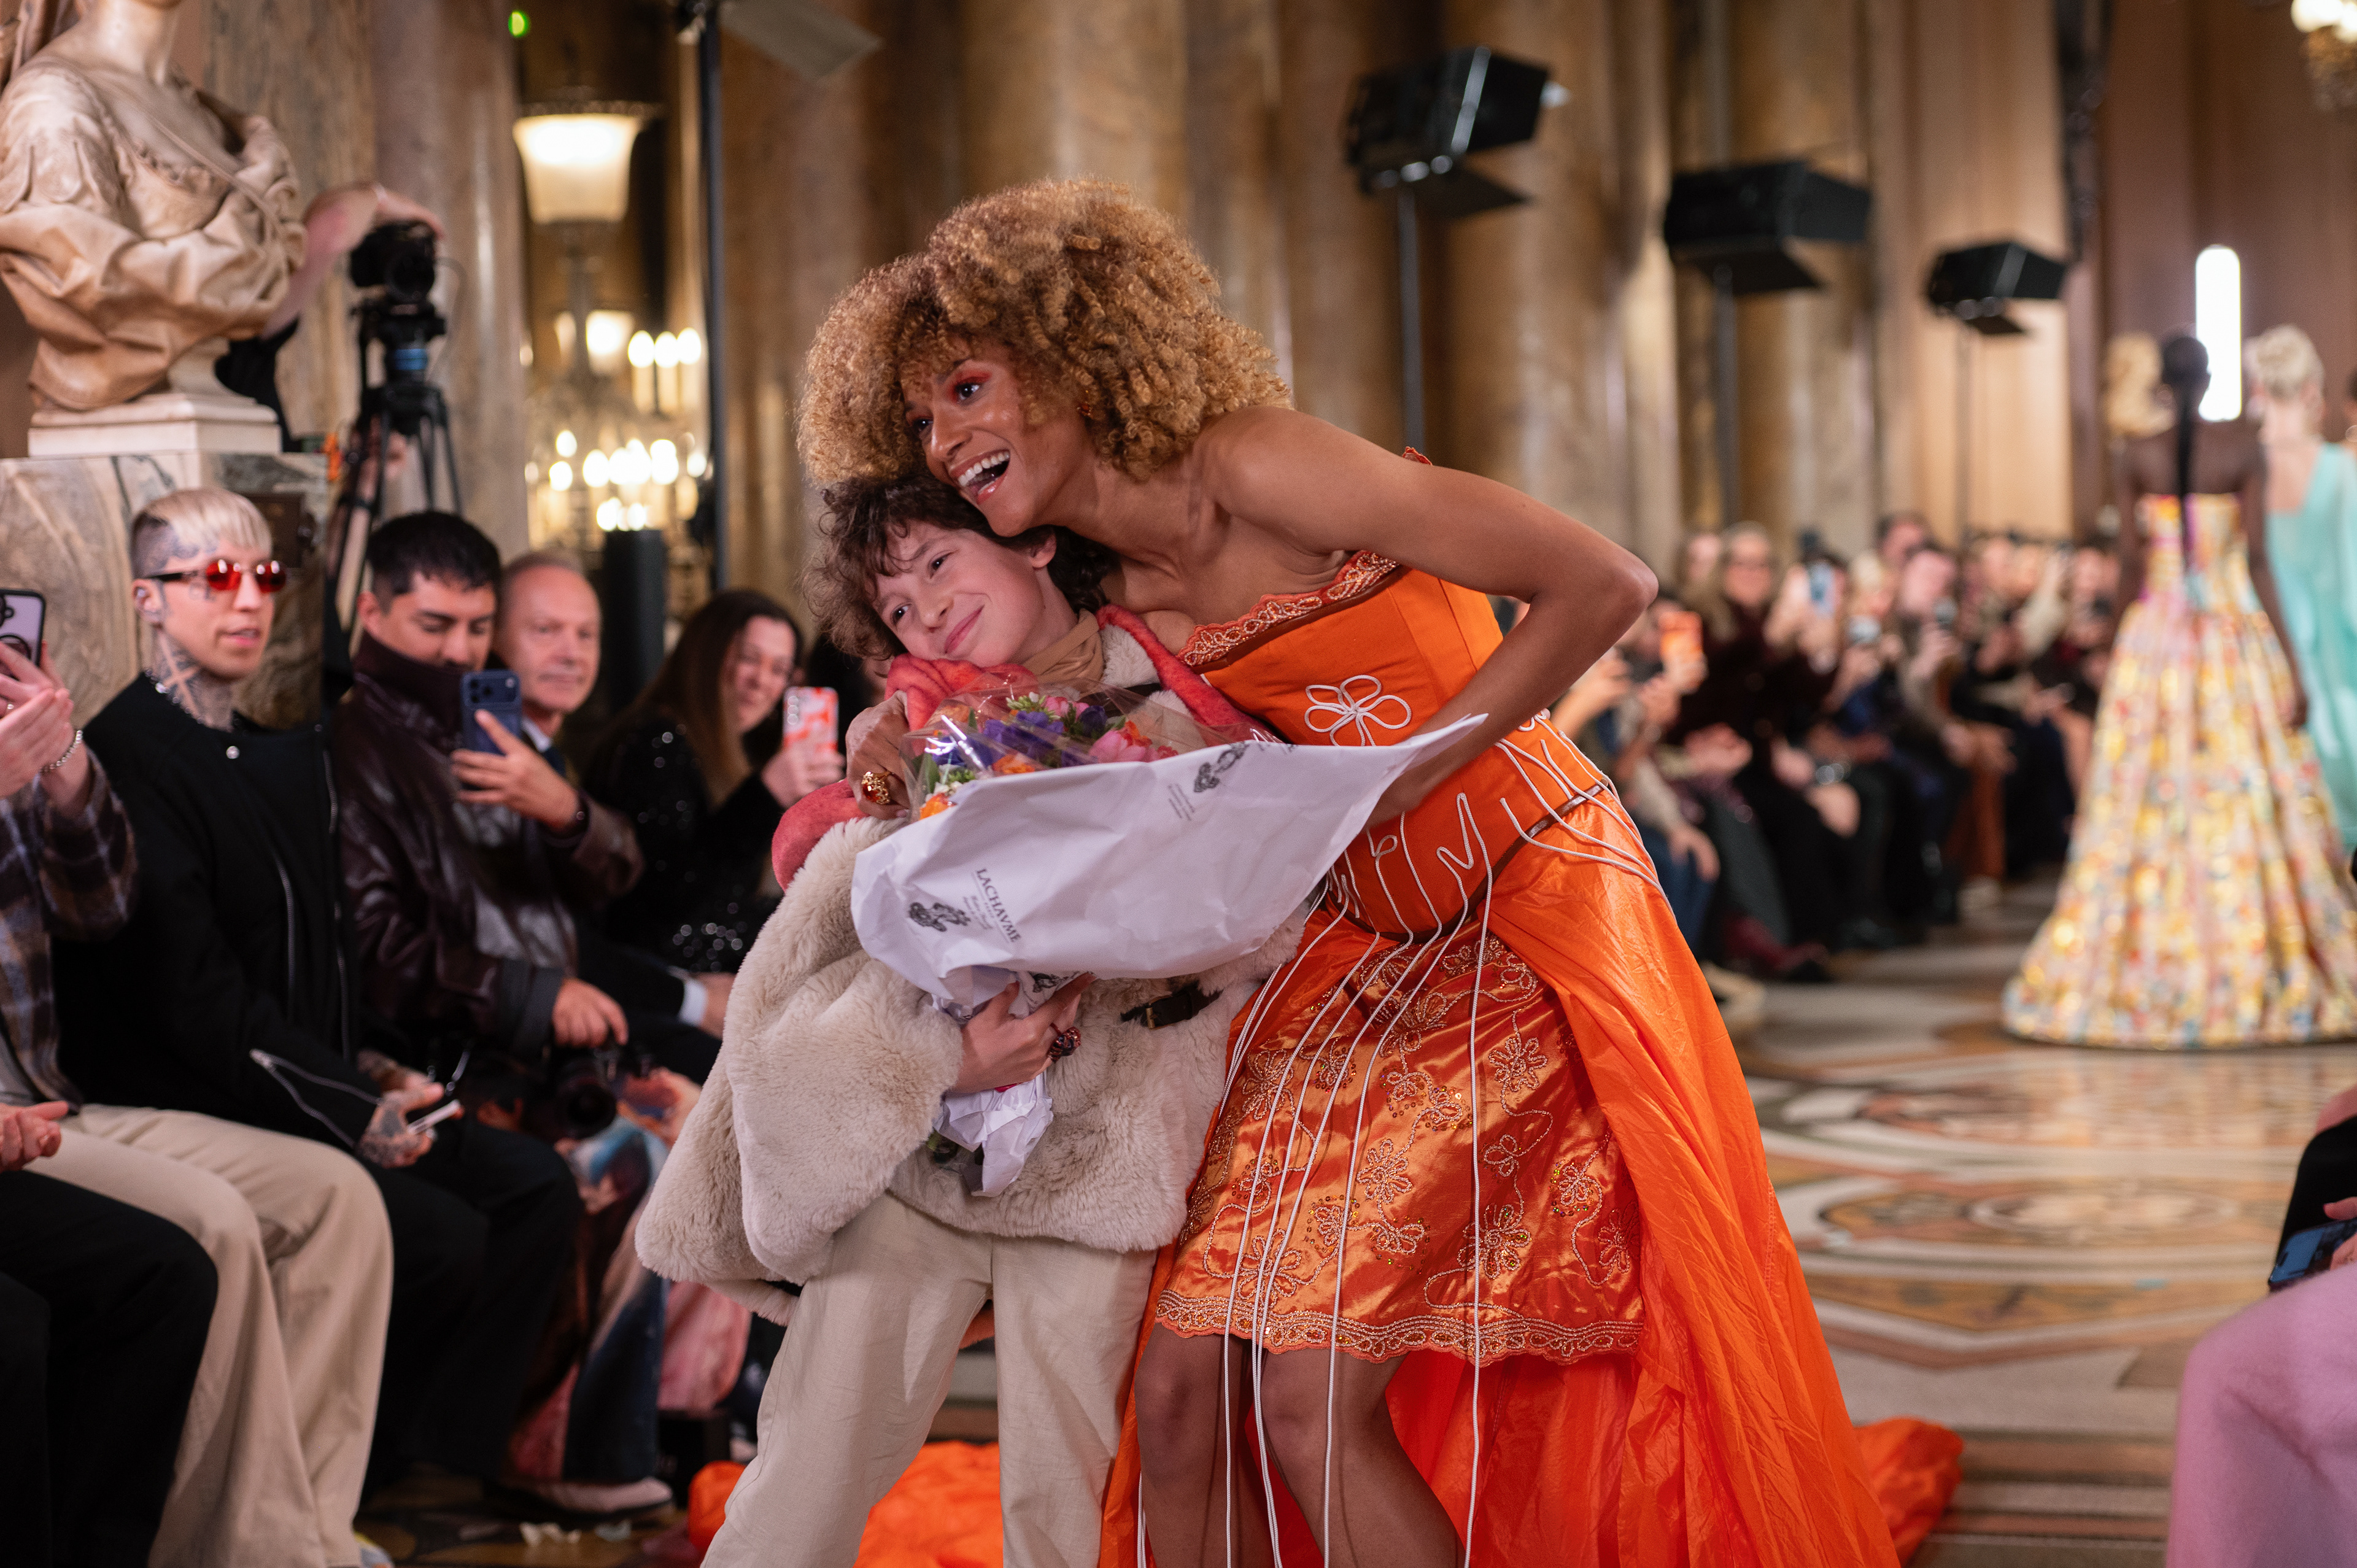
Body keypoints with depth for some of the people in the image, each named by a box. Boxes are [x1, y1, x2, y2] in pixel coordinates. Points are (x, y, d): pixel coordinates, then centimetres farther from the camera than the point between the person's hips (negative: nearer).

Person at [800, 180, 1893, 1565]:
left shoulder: (1252, 466, -16)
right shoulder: (1117, 608, 7)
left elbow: (1605, 585, -20)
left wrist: (1389, 785, -22)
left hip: (1522, 927, -7)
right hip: (1363, 953, 7)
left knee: (1310, 1396, -10)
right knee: (1181, 1381, 2)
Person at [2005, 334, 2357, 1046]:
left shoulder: (2138, 456, 0)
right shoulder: (2243, 447, -4)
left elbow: (2129, 567, 0)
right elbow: (2258, 558, -7)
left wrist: (2124, 644, 12)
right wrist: (2287, 661, -4)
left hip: (2154, 635, 1)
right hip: (2235, 633, -1)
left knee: (2149, 807, 5)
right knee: (2250, 803, 3)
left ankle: (2142, 972, 6)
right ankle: (2256, 971, 4)